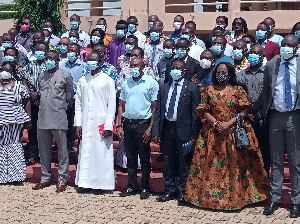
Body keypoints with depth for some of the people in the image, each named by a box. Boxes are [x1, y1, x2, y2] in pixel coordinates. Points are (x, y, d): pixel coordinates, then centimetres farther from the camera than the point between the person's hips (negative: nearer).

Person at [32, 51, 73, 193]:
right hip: (43, 118, 5)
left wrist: (61, 108, 4)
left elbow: (69, 97, 3)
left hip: (59, 118, -5)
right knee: (44, 150, 11)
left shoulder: (65, 76, -1)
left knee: (62, 150, -1)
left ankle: (62, 178, 6)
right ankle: (45, 178, 20)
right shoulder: (41, 76, 14)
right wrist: (43, 107, 13)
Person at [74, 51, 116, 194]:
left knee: (101, 153, -2)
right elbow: (78, 103, 12)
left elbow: (112, 105, -3)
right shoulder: (83, 80, 11)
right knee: (85, 152, 4)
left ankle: (100, 183, 6)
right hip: (86, 123, 4)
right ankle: (85, 182, 11)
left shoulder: (108, 81, -1)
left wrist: (108, 126, -9)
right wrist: (78, 123, 4)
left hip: (101, 123, -3)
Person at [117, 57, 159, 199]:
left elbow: (154, 107, -5)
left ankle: (145, 188, 8)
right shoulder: (126, 84, 11)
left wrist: (150, 128, -12)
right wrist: (119, 126, 6)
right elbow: (122, 106, 14)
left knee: (144, 158, 1)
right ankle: (131, 186, 16)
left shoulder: (151, 83, -2)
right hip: (128, 123, 4)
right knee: (130, 157, 9)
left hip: (143, 123, -4)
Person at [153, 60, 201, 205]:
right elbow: (158, 111, 11)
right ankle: (169, 191, 22)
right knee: (168, 163, 11)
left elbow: (195, 114, -5)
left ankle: (183, 193, 11)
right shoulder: (164, 88, 12)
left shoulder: (192, 88, -1)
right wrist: (156, 132, 2)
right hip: (166, 129, 4)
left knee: (184, 163, 2)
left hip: (183, 130, -4)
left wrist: (194, 136, -11)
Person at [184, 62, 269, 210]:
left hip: (234, 134, -2)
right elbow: (204, 111, 4)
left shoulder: (238, 90, 2)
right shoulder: (209, 90, 9)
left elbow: (244, 111, -5)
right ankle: (210, 195, 9)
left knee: (234, 165, -2)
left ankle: (235, 196, 6)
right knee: (212, 166, 2)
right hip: (212, 135, 2)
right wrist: (216, 123, -10)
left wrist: (229, 123, -14)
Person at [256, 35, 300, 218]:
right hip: (275, 115, 2)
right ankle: (275, 198, 20)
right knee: (276, 160, 11)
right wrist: (262, 112, 3)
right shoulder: (271, 65, 4)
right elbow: (266, 91, 9)